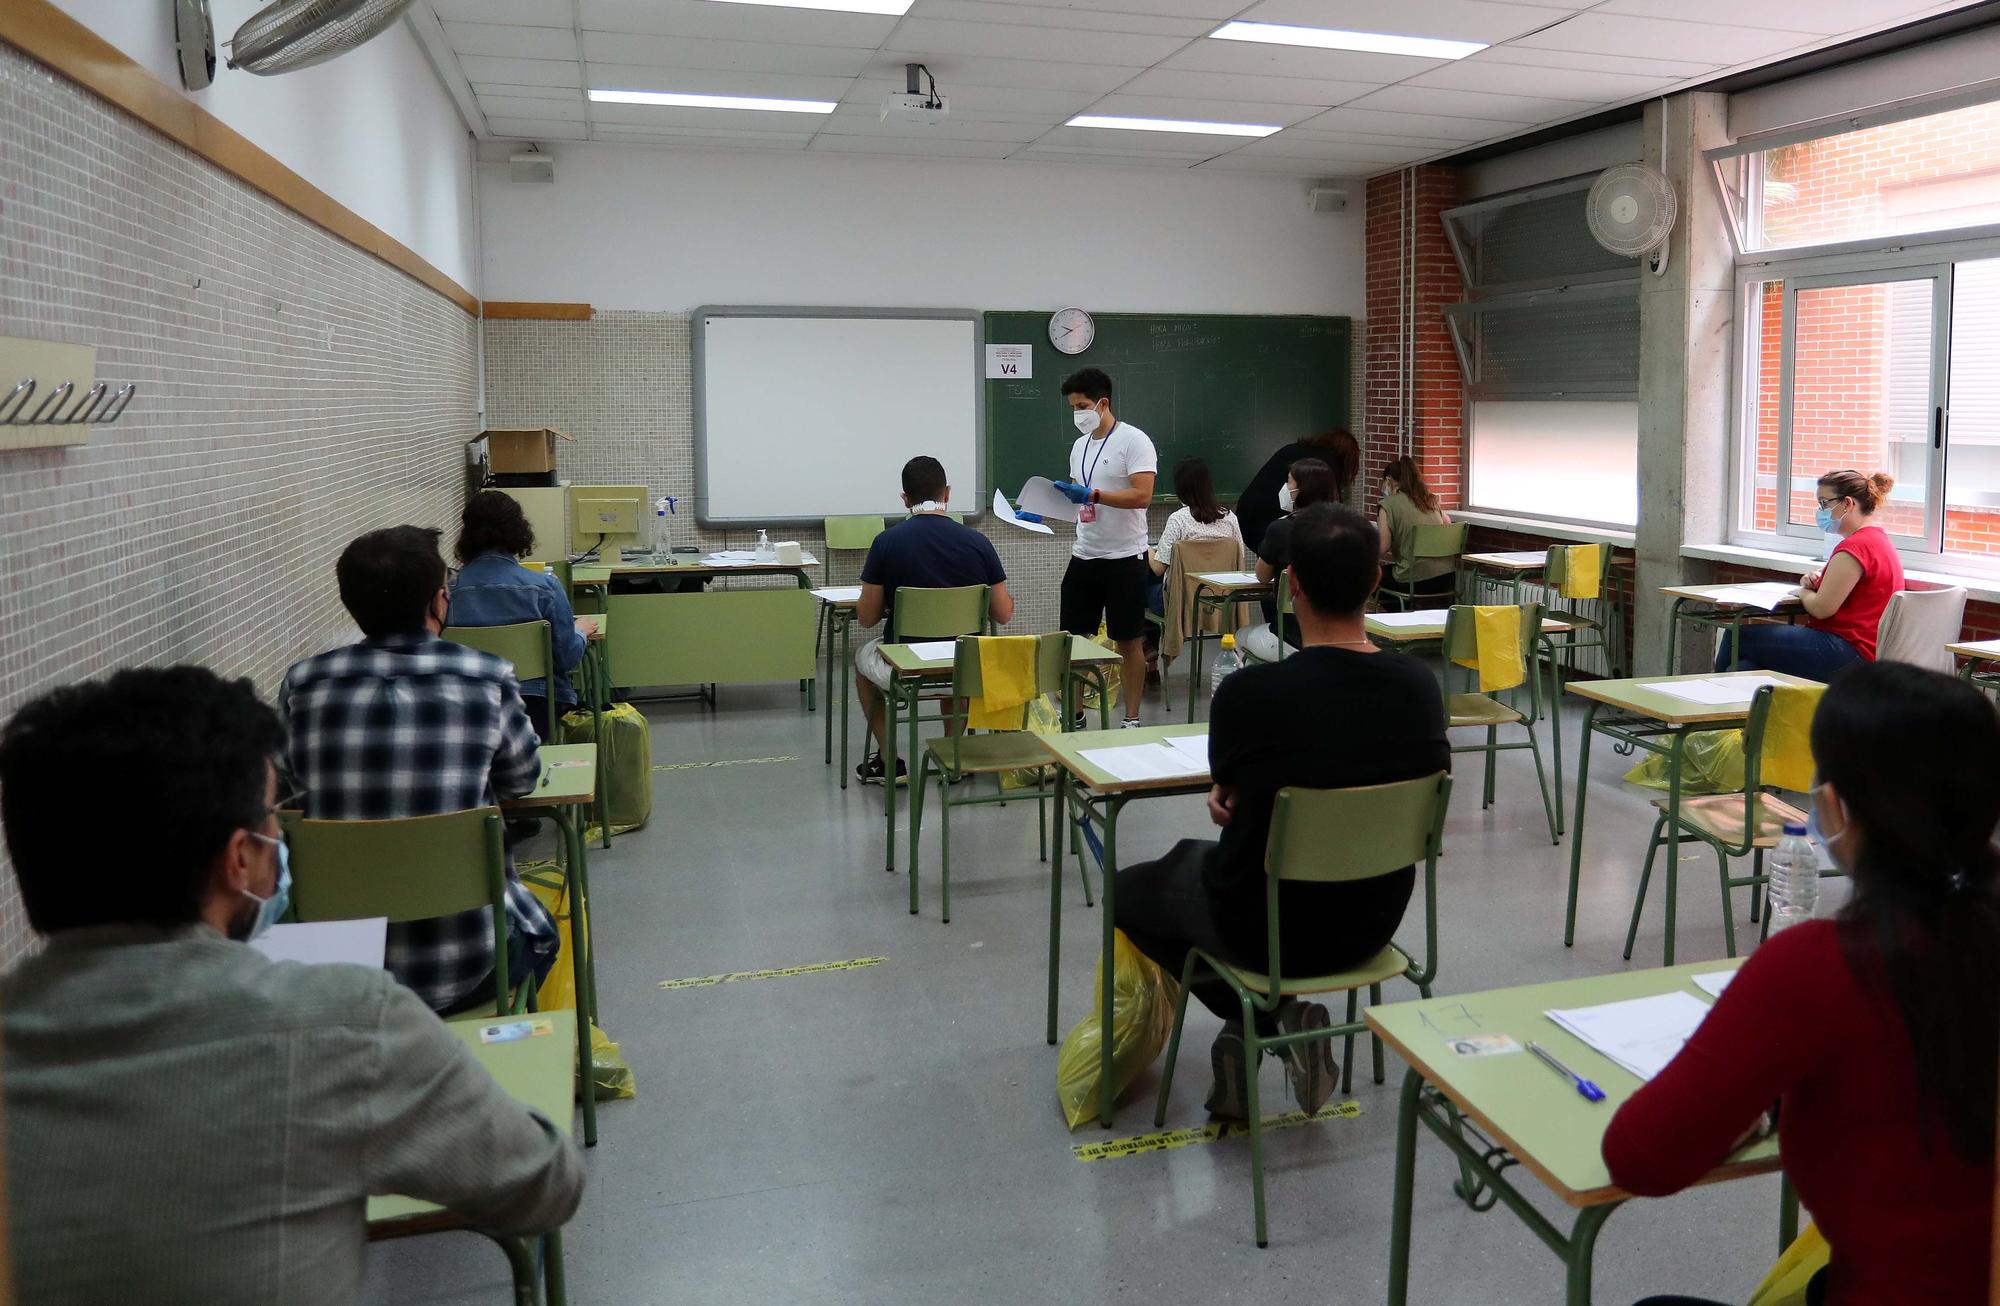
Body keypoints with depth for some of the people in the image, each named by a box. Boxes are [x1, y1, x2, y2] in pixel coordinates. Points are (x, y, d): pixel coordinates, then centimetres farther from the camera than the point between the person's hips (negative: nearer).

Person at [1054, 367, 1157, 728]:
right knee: (1073, 638, 9)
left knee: (1129, 643, 3)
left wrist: (1092, 495, -26)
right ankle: (1073, 713, 21)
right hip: (1083, 557, 7)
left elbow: (1142, 496, -21)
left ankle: (1132, 719, 12)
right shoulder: (1080, 445, 13)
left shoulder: (1134, 441, -10)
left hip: (1124, 559, -7)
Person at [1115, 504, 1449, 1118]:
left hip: (1270, 930, -5)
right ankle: (1278, 1019, 23)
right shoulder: (1419, 685, -13)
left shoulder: (1250, 693, -27)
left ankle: (1265, 1017, 10)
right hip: (1372, 921, 5)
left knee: (1130, 889, 24)